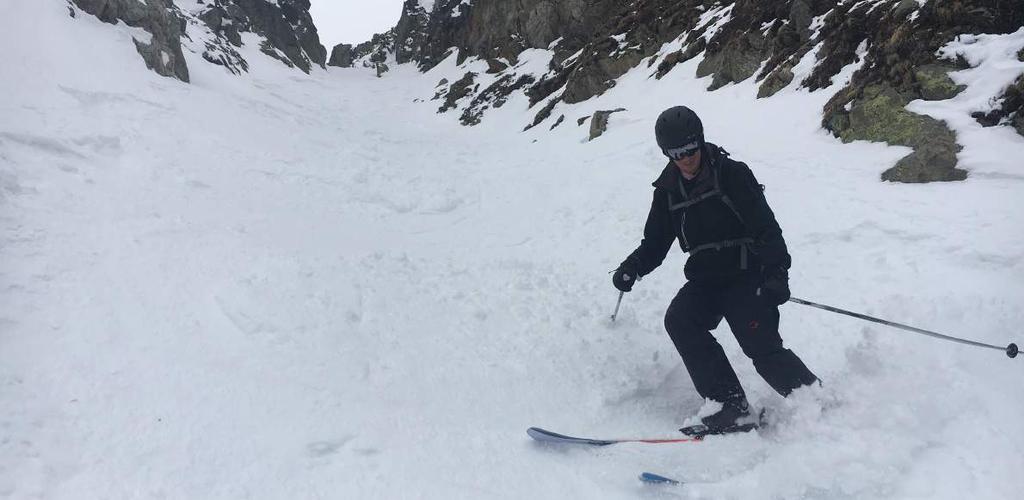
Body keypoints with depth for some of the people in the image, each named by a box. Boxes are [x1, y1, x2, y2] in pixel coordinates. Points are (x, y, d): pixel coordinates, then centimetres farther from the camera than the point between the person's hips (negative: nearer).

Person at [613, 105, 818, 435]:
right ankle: (733, 408, -17)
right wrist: (632, 268, -8)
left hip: (745, 274, -5)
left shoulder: (732, 174, -7)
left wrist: (776, 273, -23)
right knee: (680, 321, -21)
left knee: (762, 347, -15)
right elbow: (655, 242, 12)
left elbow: (766, 228, -11)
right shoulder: (668, 190, 8)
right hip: (704, 279, 5)